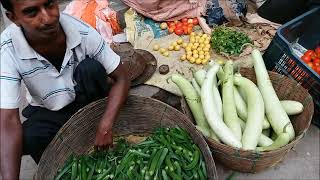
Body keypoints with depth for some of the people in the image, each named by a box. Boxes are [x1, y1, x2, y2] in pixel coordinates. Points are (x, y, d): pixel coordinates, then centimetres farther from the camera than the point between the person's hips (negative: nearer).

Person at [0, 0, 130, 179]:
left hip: (87, 100, 0)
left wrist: (106, 126, -31)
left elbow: (121, 77, -19)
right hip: (48, 112, 1)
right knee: (26, 139, -28)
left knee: (90, 68, -28)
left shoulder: (82, 32, -26)